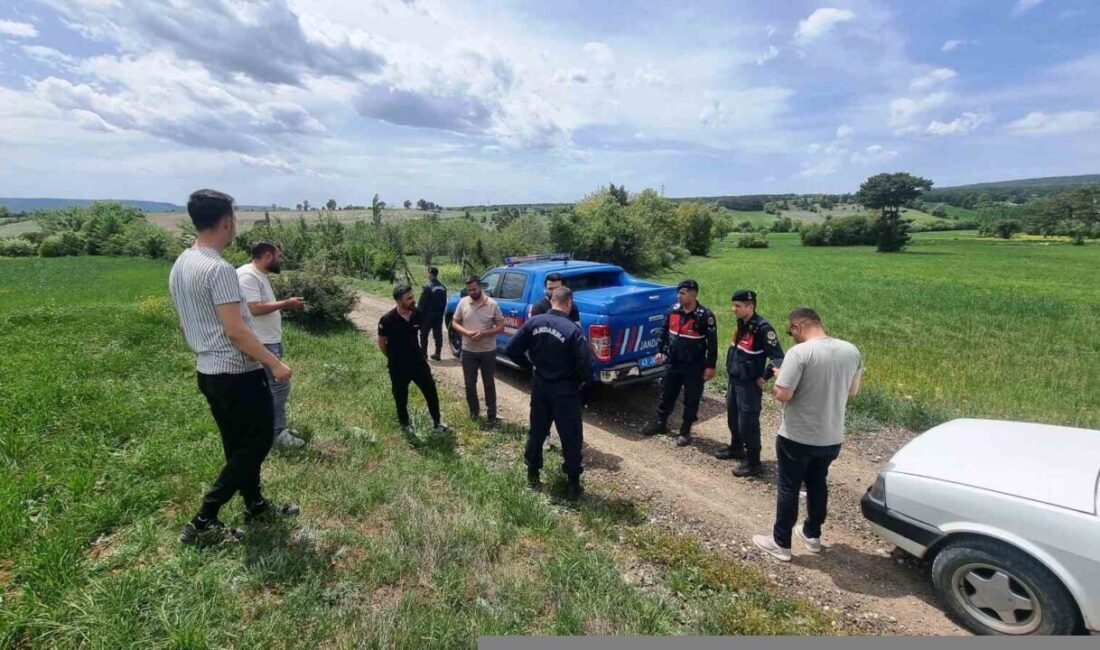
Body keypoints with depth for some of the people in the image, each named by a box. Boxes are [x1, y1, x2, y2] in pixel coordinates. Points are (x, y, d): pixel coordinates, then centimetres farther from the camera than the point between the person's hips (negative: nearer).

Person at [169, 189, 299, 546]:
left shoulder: (180, 266, 8)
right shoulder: (219, 269, -22)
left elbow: (187, 323, 16)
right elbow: (235, 330, -24)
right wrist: (275, 363, -18)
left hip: (208, 370, 10)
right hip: (237, 373, -10)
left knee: (239, 444, 20)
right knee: (257, 443, 5)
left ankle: (256, 505, 35)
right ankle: (203, 523, 10)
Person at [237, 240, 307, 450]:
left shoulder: (260, 275, 14)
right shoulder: (248, 275, -19)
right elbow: (254, 309, -26)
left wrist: (286, 305, 6)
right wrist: (285, 304, -19)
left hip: (272, 341, 11)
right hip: (262, 344, -11)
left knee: (271, 386, 16)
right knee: (280, 385, -7)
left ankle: (272, 427, 27)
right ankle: (278, 433, 3)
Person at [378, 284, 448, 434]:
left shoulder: (417, 313, -9)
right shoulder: (387, 319, -21)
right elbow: (381, 342, -5)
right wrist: (394, 358, 5)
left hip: (418, 361, 3)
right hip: (398, 366, -3)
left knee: (431, 391, 10)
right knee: (401, 397, 12)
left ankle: (437, 420, 30)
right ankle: (405, 423, 35)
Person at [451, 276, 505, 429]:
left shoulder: (492, 304, -11)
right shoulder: (463, 303, -3)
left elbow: (500, 327, -7)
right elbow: (454, 322, 5)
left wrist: (483, 333, -22)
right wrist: (466, 332, -16)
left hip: (488, 351, -2)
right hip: (468, 351, 3)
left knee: (489, 384, 7)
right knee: (469, 384, 13)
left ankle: (491, 417, 16)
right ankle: (474, 410, 35)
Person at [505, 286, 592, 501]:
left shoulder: (533, 322, -5)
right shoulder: (572, 330, -20)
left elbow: (511, 350, -1)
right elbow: (585, 367, -22)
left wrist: (530, 365, 10)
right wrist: (580, 380, -1)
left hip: (540, 386, 5)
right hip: (565, 390, -5)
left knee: (537, 431, 21)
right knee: (571, 438, 9)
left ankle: (532, 475, 35)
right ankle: (573, 484, 19)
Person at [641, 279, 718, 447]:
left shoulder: (705, 316, -15)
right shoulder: (673, 310, 0)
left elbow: (712, 343, -12)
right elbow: (664, 331, 13)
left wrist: (710, 366, -12)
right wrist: (660, 350, 12)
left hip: (694, 366, -4)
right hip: (673, 363, 5)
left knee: (691, 400, 8)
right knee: (666, 394, 15)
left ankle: (685, 431, 22)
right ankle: (660, 423, 34)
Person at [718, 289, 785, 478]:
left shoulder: (763, 328, -21)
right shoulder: (741, 324, 6)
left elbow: (777, 357, -22)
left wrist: (764, 378, -21)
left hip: (749, 384, -9)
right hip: (734, 380, 9)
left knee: (748, 423, -2)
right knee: (733, 417, 21)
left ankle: (753, 462, 10)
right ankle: (736, 448, 40)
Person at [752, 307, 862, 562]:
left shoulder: (799, 352, -22)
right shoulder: (851, 351, -1)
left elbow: (782, 395, -24)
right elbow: (852, 390, 11)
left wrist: (781, 376, -5)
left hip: (797, 438, -6)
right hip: (832, 437, 6)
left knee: (788, 488, 9)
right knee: (817, 484, 24)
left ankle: (781, 543, 22)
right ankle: (813, 535, 39)